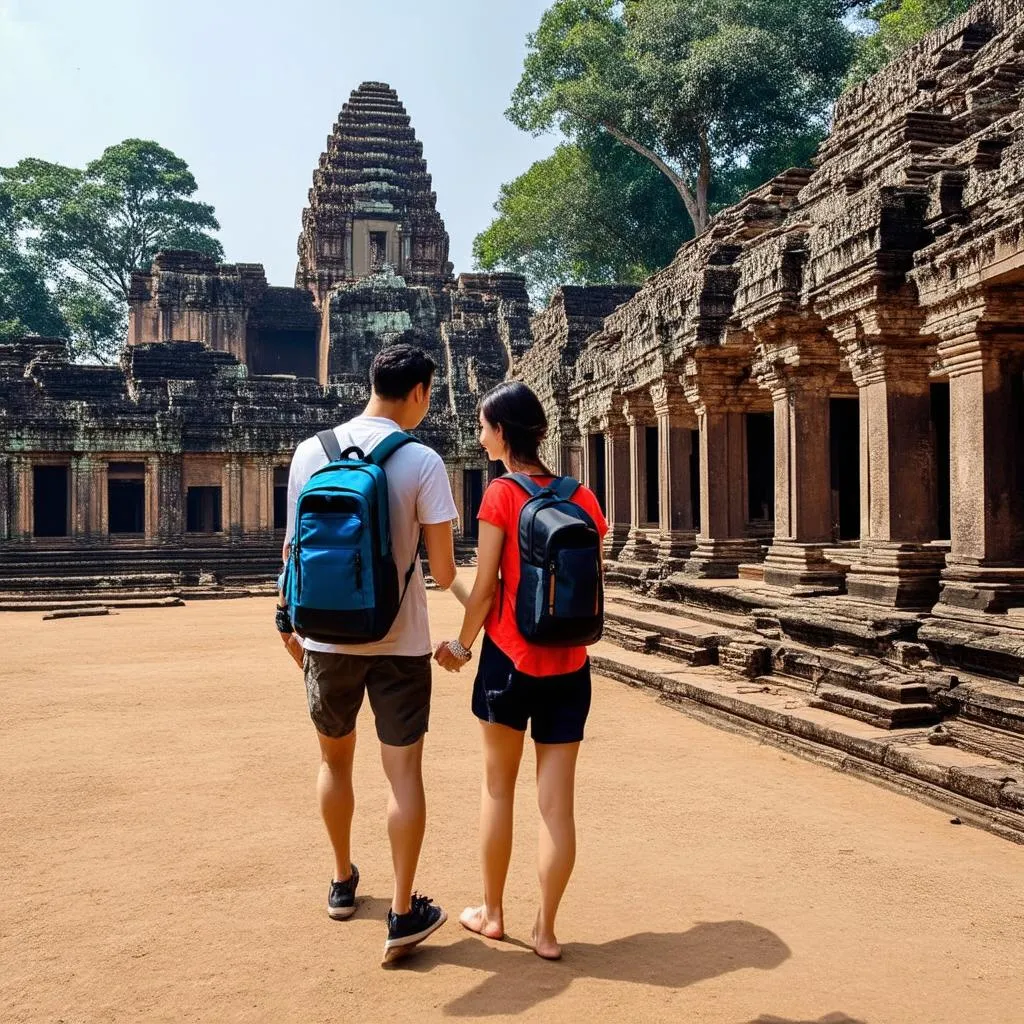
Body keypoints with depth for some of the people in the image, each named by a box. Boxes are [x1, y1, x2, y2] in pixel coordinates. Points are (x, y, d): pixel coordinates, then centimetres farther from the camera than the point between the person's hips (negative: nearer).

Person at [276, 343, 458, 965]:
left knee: (336, 758, 21)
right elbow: (444, 570, -10)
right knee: (404, 771, 5)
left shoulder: (312, 452, -1)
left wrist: (288, 615, 15)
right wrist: (446, 572, 12)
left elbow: (294, 547, 4)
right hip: (398, 639, -3)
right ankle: (404, 914, 10)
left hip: (327, 635, 4)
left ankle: (343, 883, 38)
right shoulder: (422, 462, -10)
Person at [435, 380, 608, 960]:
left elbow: (485, 589, -10)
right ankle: (547, 931, 16)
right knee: (558, 801, 7)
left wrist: (461, 646, 5)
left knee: (499, 786, 14)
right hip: (569, 666, 3)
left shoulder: (502, 495, -10)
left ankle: (492, 913, 26)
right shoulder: (581, 497, 2)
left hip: (510, 658, -3)